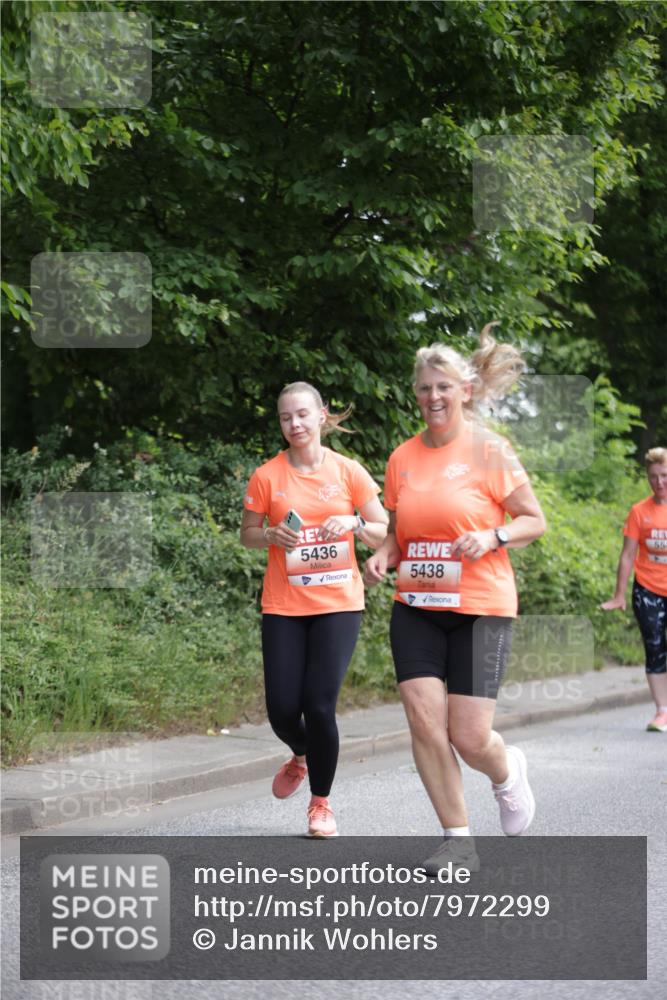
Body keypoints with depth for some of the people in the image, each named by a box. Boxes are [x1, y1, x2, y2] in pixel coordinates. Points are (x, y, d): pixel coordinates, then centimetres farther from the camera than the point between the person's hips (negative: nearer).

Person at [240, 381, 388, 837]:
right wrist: (271, 534, -11)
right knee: (282, 709, -3)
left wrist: (353, 523, -15)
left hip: (338, 605, -1)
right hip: (283, 607, 1)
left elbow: (382, 533, 6)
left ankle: (322, 803, 12)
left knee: (320, 705, -9)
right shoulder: (267, 476, 0)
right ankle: (301, 756, 35)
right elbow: (248, 534, 10)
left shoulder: (348, 471, 0)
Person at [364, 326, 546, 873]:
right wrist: (382, 556, -2)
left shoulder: (490, 450, -4)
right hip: (416, 607, 4)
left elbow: (534, 521, 0)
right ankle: (459, 840, 5)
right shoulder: (403, 458, 7)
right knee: (425, 720, -9)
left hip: (480, 608, -4)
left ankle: (508, 773, 31)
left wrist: (493, 537, -18)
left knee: (469, 737, -7)